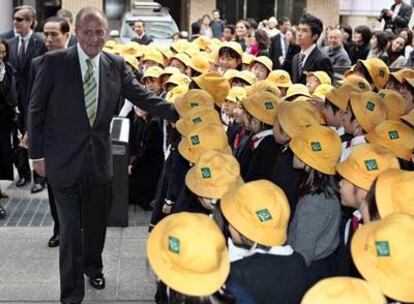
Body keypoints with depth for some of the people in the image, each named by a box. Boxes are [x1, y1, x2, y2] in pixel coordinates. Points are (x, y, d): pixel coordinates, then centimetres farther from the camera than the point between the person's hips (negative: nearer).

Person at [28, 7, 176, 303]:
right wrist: (37, 153, -5)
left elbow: (144, 97, -1)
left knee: (96, 222, 19)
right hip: (64, 159, -3)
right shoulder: (55, 62, -10)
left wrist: (181, 112, -15)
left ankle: (93, 266, 46)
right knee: (70, 227, 1)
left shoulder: (116, 65, 0)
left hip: (99, 158, 4)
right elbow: (36, 110, -4)